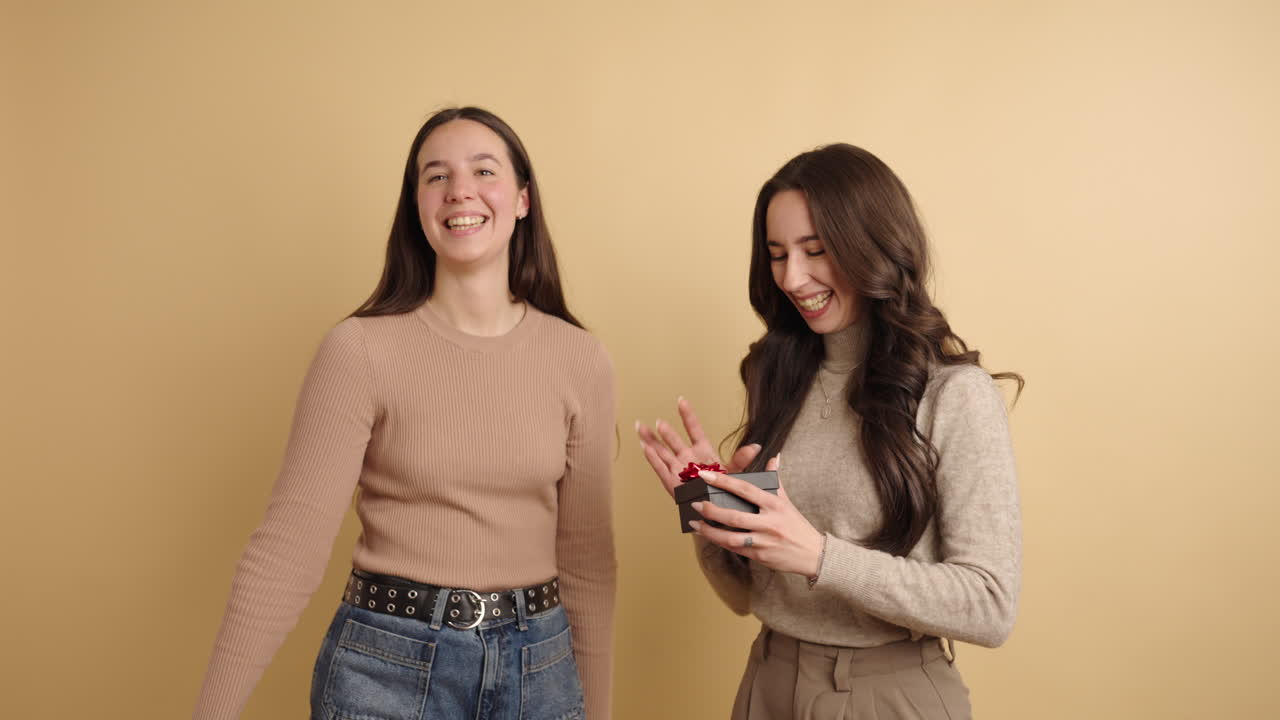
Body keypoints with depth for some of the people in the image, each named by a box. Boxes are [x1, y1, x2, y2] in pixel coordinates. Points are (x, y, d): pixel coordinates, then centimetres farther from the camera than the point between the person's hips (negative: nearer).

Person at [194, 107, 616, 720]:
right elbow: (289, 544, -13)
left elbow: (586, 555, 4)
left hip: (539, 667, 3)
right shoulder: (360, 349, -10)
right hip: (388, 666, -2)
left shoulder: (581, 361, -2)